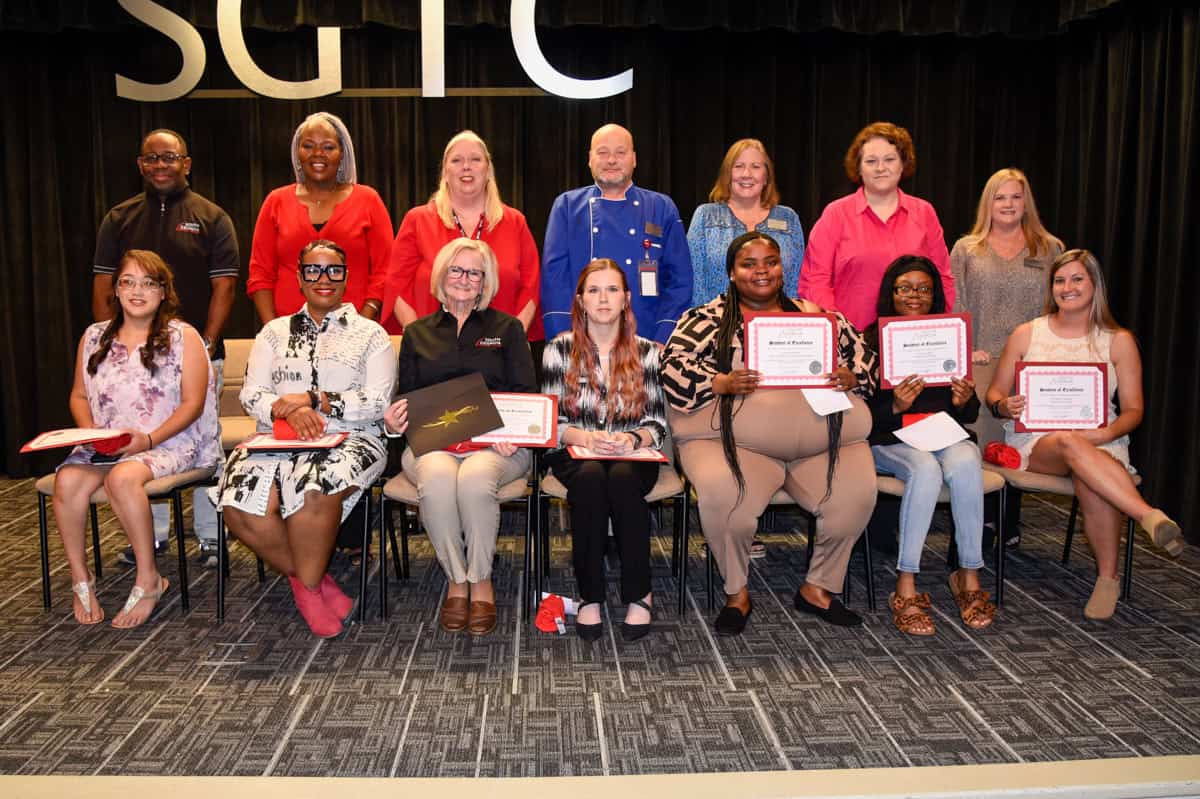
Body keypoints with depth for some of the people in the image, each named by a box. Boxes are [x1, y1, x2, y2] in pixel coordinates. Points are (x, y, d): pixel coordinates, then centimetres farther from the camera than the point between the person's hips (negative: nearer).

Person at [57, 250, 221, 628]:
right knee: (67, 480, -26)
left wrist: (149, 439, -17)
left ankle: (149, 579, -18)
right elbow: (79, 396, 18)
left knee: (122, 478, -34)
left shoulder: (183, 337, 0)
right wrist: (90, 432, -3)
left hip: (167, 444, -4)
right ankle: (80, 576, -6)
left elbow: (192, 403, -5)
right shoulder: (94, 337, 15)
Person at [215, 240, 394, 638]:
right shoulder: (275, 331, 20)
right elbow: (251, 395, 9)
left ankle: (307, 584, -11)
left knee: (313, 487, -37)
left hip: (350, 440, -2)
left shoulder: (370, 334, 12)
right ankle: (314, 578, -7)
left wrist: (314, 400, -9)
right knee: (241, 502, -29)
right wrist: (289, 411, -12)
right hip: (279, 440, 3)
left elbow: (378, 400, -1)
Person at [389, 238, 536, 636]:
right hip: (432, 442, 1)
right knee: (437, 480, -35)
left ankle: (481, 581, -17)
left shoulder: (506, 328, 16)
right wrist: (394, 418, -6)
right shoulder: (417, 333, 21)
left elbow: (526, 393, 8)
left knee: (475, 479, -36)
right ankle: (456, 580, -17)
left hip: (494, 441, -1)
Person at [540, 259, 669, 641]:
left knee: (622, 477, -35)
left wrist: (632, 439, -19)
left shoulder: (646, 352, 8)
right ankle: (590, 596, -24)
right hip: (575, 455, 0)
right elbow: (551, 422, 0)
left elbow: (657, 423, 3)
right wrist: (585, 438, -20)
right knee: (590, 476, -35)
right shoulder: (559, 350, 5)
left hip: (633, 456, 0)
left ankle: (638, 595, -22)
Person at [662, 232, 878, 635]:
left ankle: (818, 587, 5)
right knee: (723, 495, -32)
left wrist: (850, 377, -5)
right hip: (737, 437, -3)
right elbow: (674, 367, -3)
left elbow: (864, 358, 17)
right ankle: (736, 592, -3)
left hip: (820, 438, 3)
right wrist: (724, 383, -18)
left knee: (856, 493, -21)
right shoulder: (707, 318, 9)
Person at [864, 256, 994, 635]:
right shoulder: (872, 340, 5)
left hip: (947, 434, 3)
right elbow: (863, 414, -2)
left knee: (965, 464, -32)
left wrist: (964, 402, -8)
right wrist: (895, 407, -21)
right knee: (925, 468, -35)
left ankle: (969, 578, -20)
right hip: (891, 440, -3)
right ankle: (905, 588, -29)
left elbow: (970, 415, 14)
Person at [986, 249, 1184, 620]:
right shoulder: (1026, 335, 10)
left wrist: (1108, 432, -17)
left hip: (1100, 441, 0)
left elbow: (1133, 409, 6)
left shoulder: (1118, 341, 9)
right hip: (1035, 440, 0)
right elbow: (995, 392, 11)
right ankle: (1150, 517, -42)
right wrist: (1004, 406, -14)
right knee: (1070, 442, -38)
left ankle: (1108, 579, -20)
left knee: (1091, 484, -35)